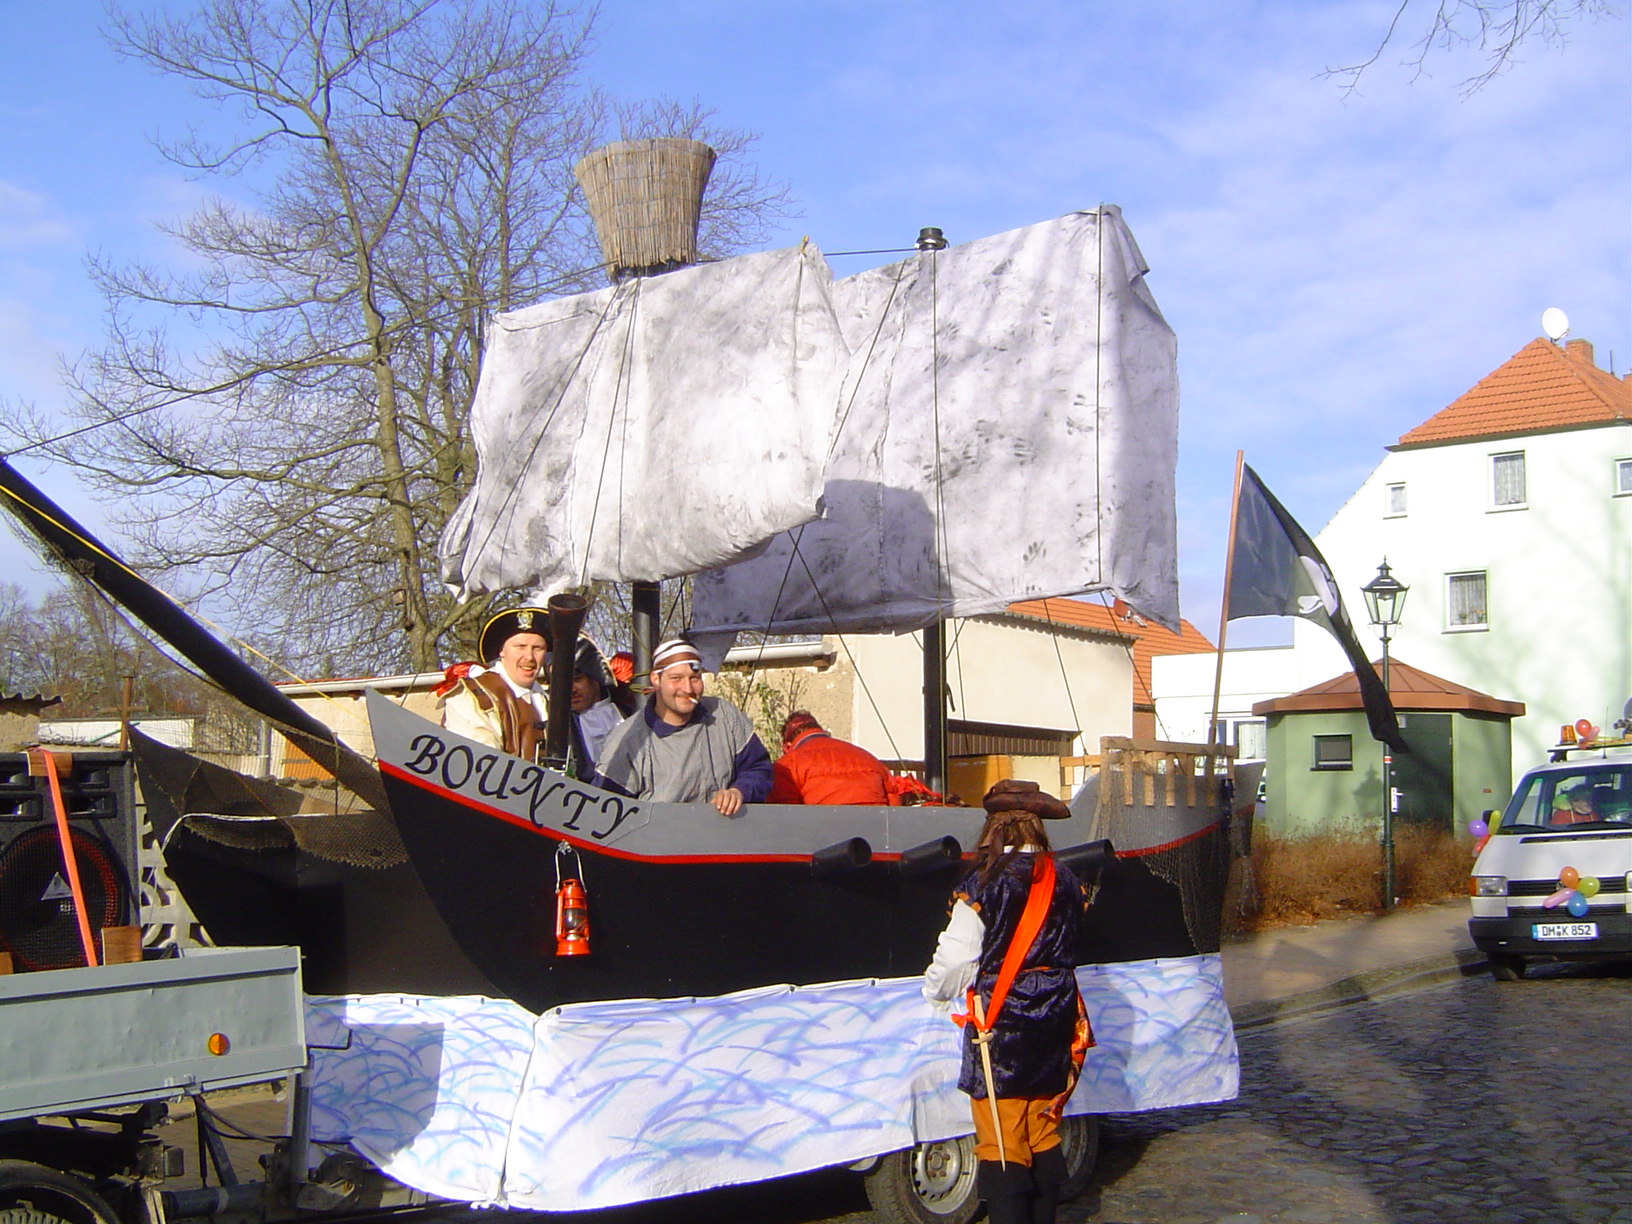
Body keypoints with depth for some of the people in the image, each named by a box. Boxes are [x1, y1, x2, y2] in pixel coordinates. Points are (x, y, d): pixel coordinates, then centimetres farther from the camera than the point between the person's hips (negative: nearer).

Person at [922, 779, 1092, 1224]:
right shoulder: (1066, 884, 2)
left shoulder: (983, 886, -14)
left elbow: (955, 961, -9)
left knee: (1001, 1147, -1)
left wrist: (935, 989, 12)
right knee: (1044, 1138, 17)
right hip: (1052, 1033, 6)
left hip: (1000, 1026, -6)